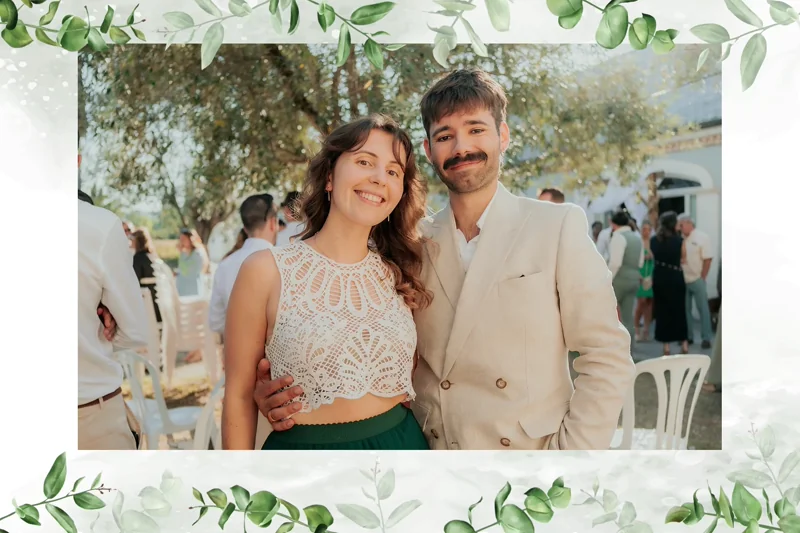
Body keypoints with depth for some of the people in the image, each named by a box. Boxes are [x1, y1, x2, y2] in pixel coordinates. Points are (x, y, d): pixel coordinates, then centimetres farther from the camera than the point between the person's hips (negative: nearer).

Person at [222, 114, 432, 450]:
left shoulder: (399, 273, -1)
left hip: (400, 444, 3)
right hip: (304, 447, -3)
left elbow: (413, 373, 9)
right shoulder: (266, 271, -11)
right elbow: (239, 396, -6)